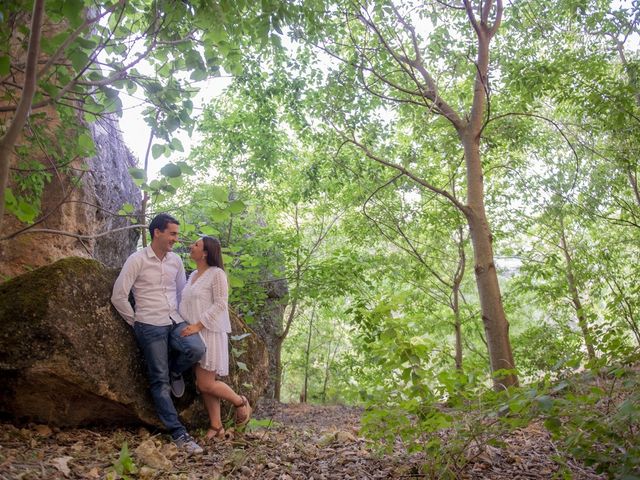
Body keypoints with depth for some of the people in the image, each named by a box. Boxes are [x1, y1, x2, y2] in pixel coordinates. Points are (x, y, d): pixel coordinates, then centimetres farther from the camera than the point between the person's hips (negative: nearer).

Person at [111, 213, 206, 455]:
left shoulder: (175, 260, 10)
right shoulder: (137, 260, -6)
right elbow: (118, 296, -7)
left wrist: (180, 316, 12)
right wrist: (135, 322, -1)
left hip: (175, 322, 4)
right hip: (150, 326, -4)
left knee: (197, 349, -25)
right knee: (160, 380, -5)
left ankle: (174, 371, 8)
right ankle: (178, 433, 1)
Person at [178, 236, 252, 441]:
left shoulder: (216, 273, -9)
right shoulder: (193, 275, 16)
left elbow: (220, 304, -15)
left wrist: (198, 325, -20)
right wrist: (187, 327, 8)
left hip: (210, 333, -8)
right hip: (194, 335, 8)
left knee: (206, 384, -9)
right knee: (204, 384, 7)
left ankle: (240, 402, 13)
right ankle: (216, 426, 14)